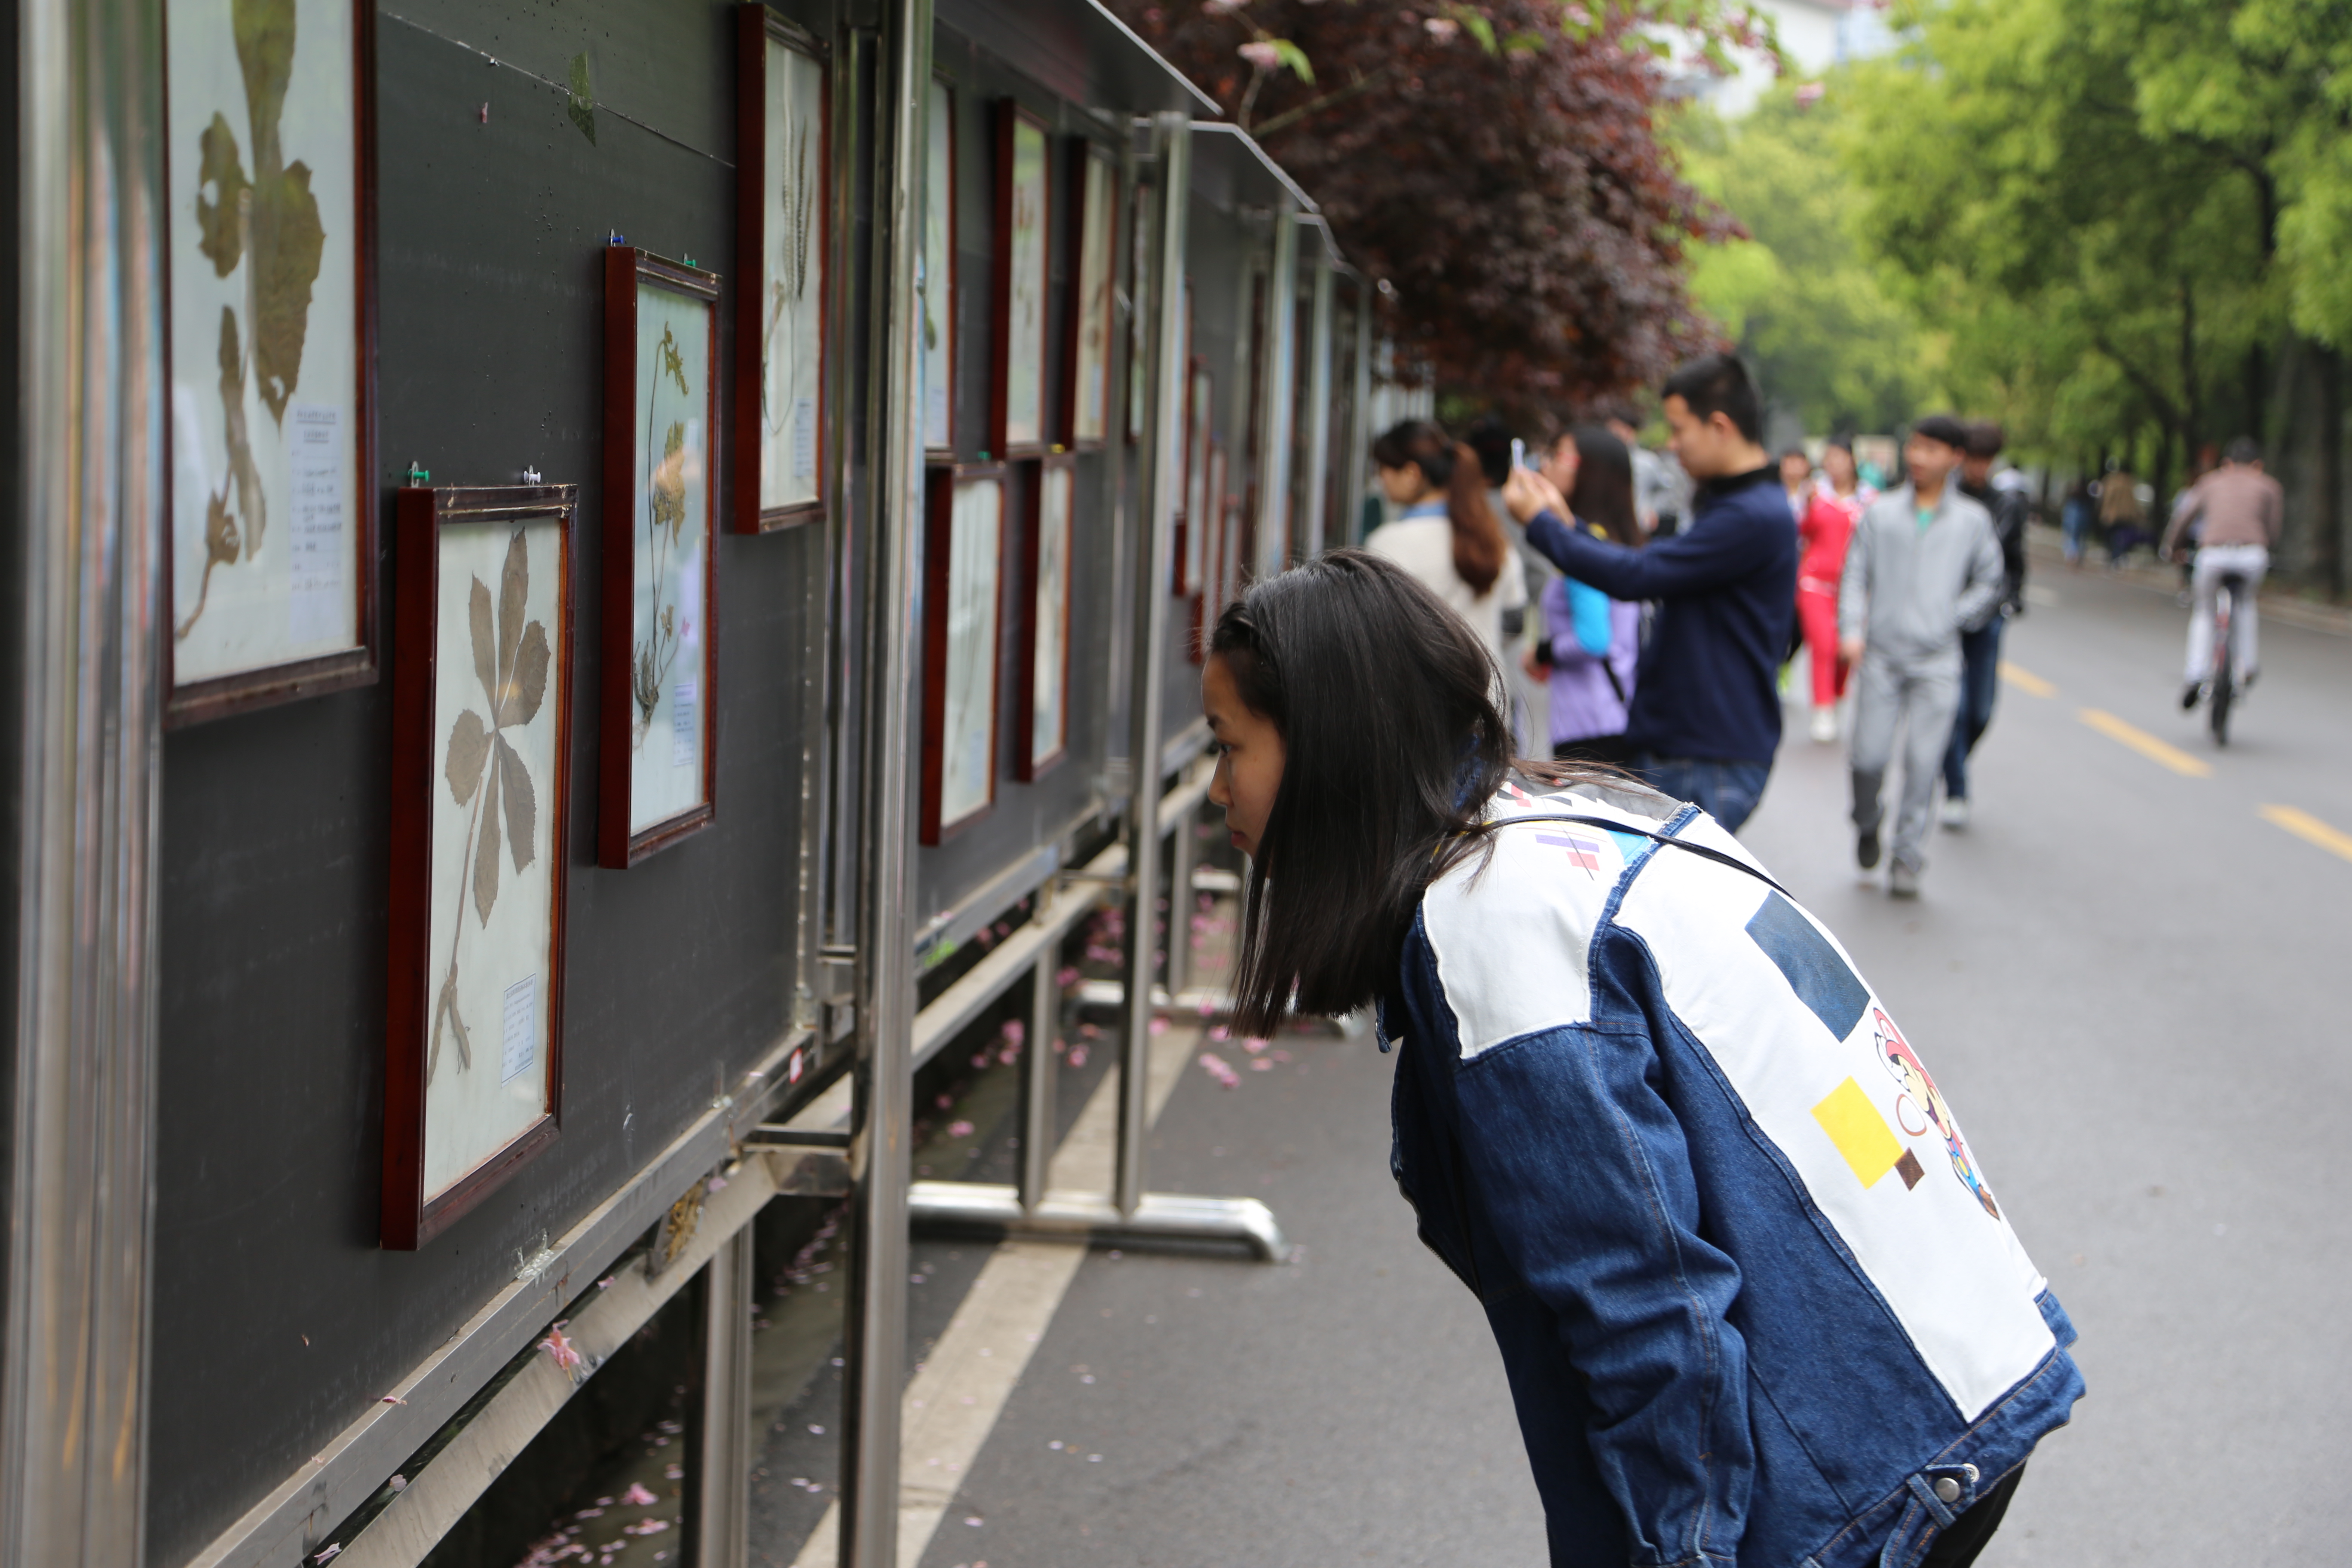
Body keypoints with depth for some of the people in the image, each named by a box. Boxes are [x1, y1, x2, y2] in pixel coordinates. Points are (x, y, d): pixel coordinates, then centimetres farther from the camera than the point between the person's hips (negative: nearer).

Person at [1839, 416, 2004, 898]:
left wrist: (1950, 620, 0)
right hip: (1881, 657, 0)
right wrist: (1852, 631, -9)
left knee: (1923, 763, -5)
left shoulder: (1972, 522, 7)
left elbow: (1989, 583, 15)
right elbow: (1855, 576, 5)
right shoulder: (1880, 514, 7)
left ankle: (1907, 857, 6)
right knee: (1869, 755, -5)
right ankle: (1868, 826, 25)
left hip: (1937, 663, 0)